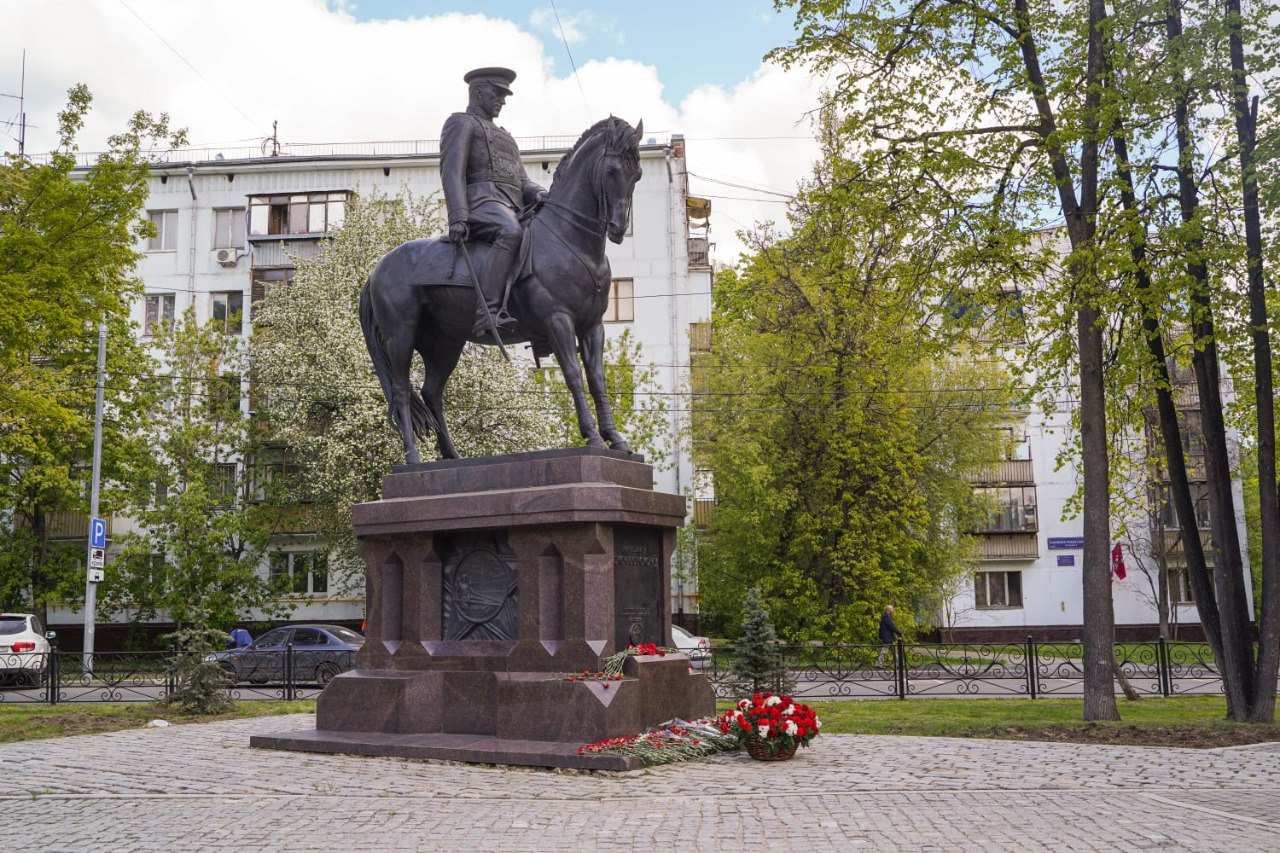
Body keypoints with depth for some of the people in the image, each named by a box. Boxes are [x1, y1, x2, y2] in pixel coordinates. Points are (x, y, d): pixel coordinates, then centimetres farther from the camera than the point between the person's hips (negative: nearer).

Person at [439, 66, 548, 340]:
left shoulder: (503, 136, 36)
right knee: (511, 233, -38)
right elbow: (451, 172, -3)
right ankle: (486, 315, -49)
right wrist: (457, 218, -19)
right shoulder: (461, 122, 12)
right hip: (481, 203, -8)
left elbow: (523, 182, 26)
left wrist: (539, 195, 0)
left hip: (514, 208, 8)